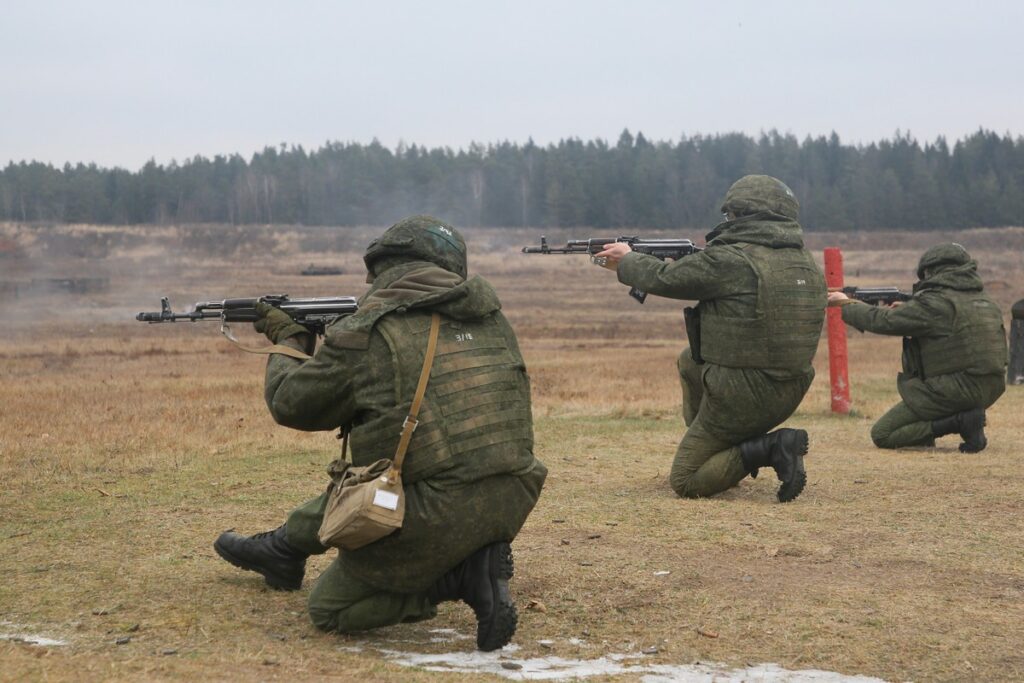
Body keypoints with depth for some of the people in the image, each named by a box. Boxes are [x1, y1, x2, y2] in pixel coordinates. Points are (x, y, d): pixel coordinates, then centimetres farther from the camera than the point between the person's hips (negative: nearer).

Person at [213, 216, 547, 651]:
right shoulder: (489, 313, 9)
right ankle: (281, 549, 47)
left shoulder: (366, 333, -7)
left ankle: (462, 578, -2)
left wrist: (287, 342, 28)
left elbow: (290, 404, 8)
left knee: (329, 609, 13)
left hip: (437, 515, -7)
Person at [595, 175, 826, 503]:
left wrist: (626, 261, 13)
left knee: (684, 482, 7)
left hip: (740, 399, -8)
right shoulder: (807, 264, 3)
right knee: (689, 360, 30)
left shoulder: (730, 260, -19)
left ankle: (769, 449, -10)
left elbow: (663, 278, -6)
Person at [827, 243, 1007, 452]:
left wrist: (846, 304, 7)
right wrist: (906, 310, 16)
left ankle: (959, 422, -10)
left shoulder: (933, 303, -13)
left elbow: (882, 321, -7)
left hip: (952, 393, -8)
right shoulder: (985, 301, 10)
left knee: (881, 435, 1)